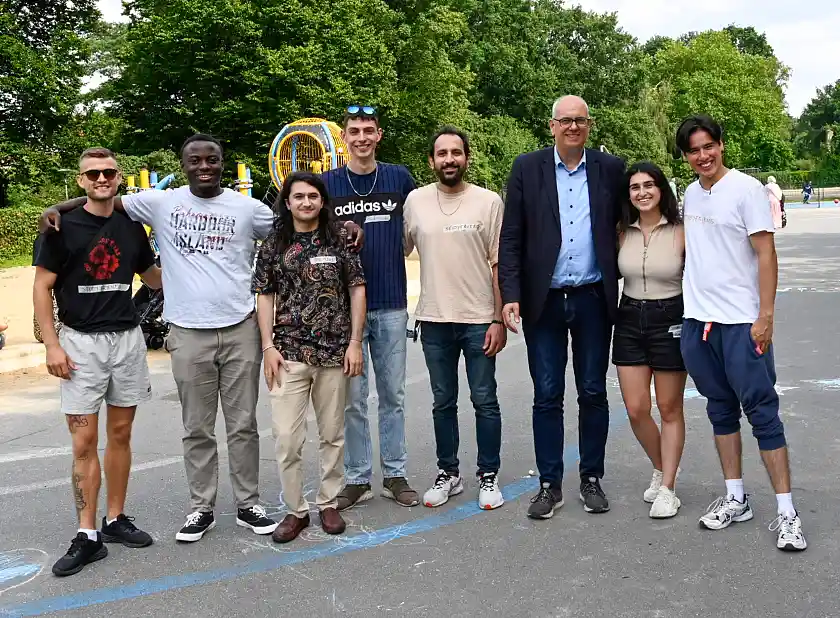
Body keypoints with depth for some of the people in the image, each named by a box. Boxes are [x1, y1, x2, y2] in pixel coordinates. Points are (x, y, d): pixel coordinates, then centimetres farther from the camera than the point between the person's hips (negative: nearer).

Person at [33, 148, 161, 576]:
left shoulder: (131, 227, 8)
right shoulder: (63, 227, -4)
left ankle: (115, 519, 22)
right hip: (81, 341, -4)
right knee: (84, 441, -3)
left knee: (120, 434, 10)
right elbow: (41, 287, -4)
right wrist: (52, 345, -11)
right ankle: (87, 536, 5)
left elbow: (152, 277, 20)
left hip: (128, 338, 4)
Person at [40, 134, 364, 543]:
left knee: (243, 426, 9)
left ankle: (248, 505, 21)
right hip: (188, 334, 0)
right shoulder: (161, 203, 3)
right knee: (197, 430, 9)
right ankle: (201, 508, 22)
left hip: (240, 330, 0)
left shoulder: (246, 207, 4)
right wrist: (58, 208, -5)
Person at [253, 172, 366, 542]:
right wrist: (268, 347, -3)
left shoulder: (340, 240, 3)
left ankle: (328, 504, 25)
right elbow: (265, 297, 6)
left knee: (333, 434, 10)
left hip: (334, 352, 0)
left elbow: (357, 290, 3)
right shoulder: (273, 245, 5)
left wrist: (355, 342, -4)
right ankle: (295, 509, 13)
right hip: (289, 352, 0)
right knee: (286, 438, -3)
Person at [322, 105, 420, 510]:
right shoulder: (328, 183, 4)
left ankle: (395, 474, 19)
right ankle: (357, 478, 15)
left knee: (392, 394, 8)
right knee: (353, 398, 4)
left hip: (391, 304, 1)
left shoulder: (399, 178, 6)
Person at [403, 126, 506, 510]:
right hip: (433, 320, 2)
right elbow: (400, 250, 12)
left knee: (485, 402, 5)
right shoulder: (416, 201, 3)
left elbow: (499, 265, -3)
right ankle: (448, 474, 27)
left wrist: (499, 320, -7)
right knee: (443, 402, 13)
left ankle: (488, 477, 20)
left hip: (479, 320, -2)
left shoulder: (489, 202, -3)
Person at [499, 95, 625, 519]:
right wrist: (511, 296, -9)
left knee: (593, 393, 9)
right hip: (544, 300, -1)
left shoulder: (611, 169, 4)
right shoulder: (526, 169, 2)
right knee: (547, 396, 5)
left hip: (593, 299, 1)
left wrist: (620, 289, 2)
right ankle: (549, 484, 16)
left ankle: (591, 479, 23)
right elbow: (510, 238, 0)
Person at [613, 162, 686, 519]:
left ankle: (667, 489, 17)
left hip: (670, 320, -3)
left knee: (669, 410, 6)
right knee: (635, 409, 3)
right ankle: (661, 469, 29)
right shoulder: (622, 234, 2)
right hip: (629, 322, 3)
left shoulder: (680, 233, -7)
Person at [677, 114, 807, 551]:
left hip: (741, 322, -6)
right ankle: (735, 499, 23)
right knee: (721, 411, 12)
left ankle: (786, 512, 4)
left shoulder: (746, 188, -7)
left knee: (761, 411, -3)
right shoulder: (690, 194, 11)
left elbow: (766, 254, -10)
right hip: (697, 319, 6)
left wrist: (765, 315, -16)